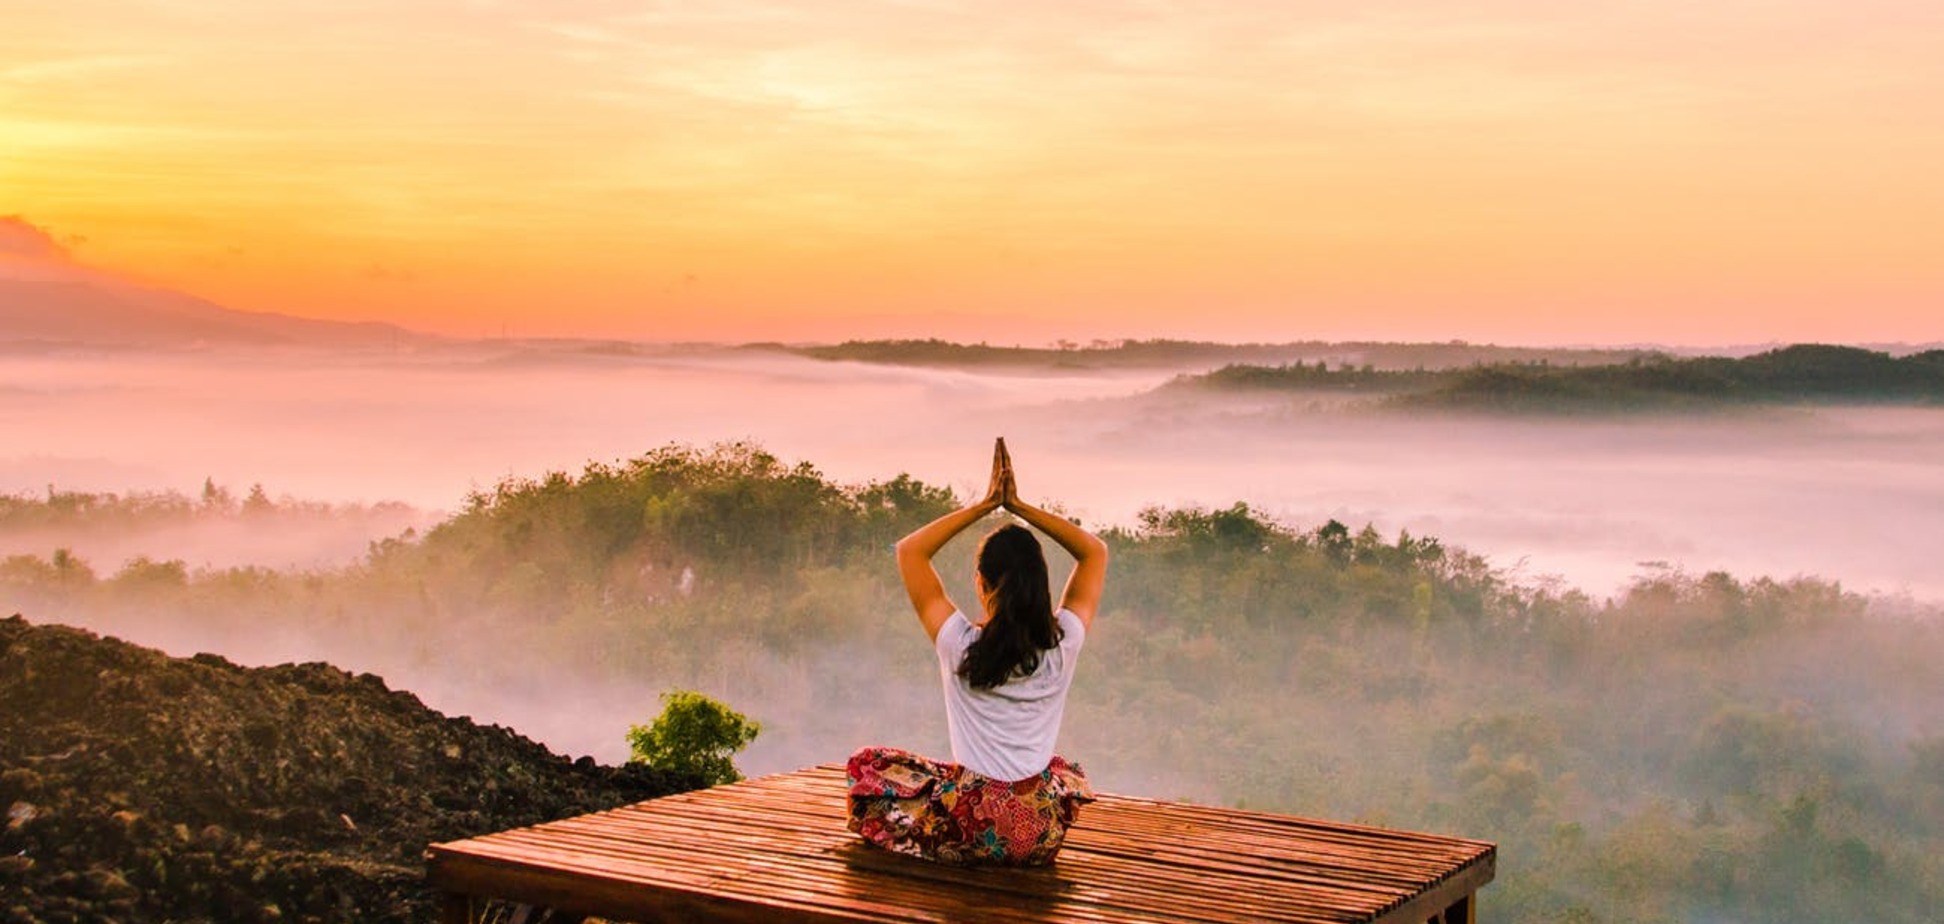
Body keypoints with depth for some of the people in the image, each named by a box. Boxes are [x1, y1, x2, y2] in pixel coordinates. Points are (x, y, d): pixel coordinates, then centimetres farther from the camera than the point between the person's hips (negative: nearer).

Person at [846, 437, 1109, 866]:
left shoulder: (960, 645, -12)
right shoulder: (1063, 645, -7)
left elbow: (909, 550, 0)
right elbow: (1095, 551, 8)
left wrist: (984, 505, -1)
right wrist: (1019, 506, 2)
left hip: (973, 831, -3)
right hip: (1043, 838, 3)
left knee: (866, 765, 20)